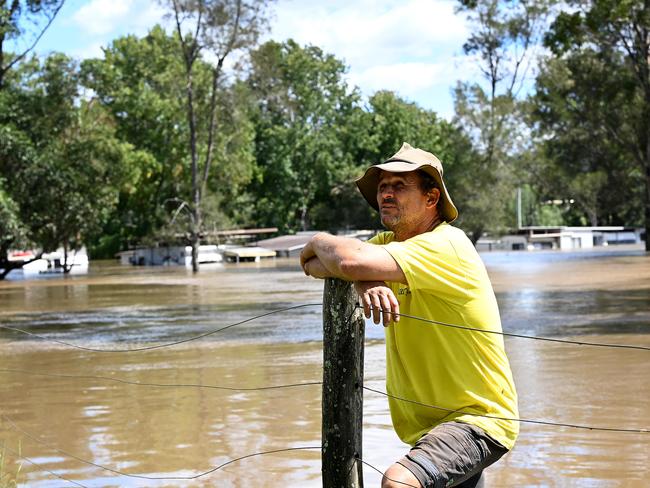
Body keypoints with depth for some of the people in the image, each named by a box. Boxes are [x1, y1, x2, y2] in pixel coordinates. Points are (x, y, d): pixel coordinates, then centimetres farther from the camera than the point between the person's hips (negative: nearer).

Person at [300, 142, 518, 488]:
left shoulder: (446, 245, -20)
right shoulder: (390, 241, 7)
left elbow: (353, 261, -32)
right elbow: (311, 266, -5)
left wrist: (319, 241, -9)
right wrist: (365, 282, -25)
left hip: (479, 418, -9)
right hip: (426, 422, 9)